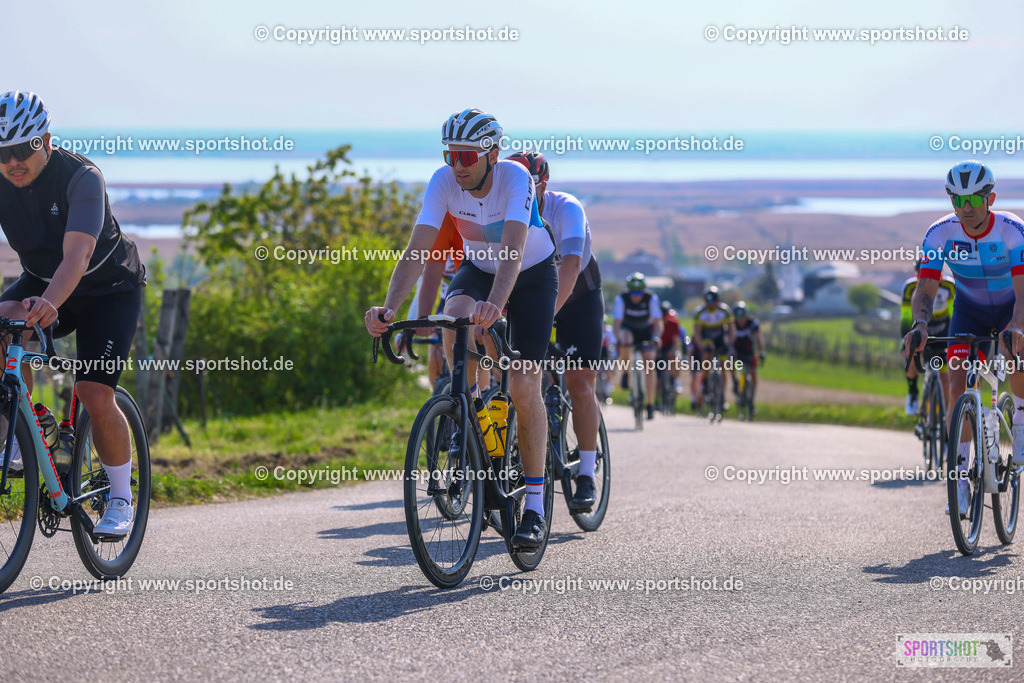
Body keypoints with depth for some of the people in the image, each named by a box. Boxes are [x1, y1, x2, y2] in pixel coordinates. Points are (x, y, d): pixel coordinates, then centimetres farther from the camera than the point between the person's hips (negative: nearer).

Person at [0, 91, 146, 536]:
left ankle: (121, 500, 2)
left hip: (108, 289, -4)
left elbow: (76, 256, -43)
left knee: (95, 396, -18)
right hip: (41, 280, 4)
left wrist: (49, 303, -61)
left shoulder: (81, 178, -29)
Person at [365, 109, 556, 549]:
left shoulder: (515, 178, -32)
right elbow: (417, 249, -30)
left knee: (523, 387, -12)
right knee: (456, 315, -34)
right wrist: (389, 309, -45)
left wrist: (495, 302, -63)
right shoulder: (444, 182, -23)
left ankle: (535, 507, -2)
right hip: (477, 268, 3)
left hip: (532, 274, -3)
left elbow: (513, 248, -46)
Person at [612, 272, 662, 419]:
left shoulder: (651, 298, -24)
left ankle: (650, 404, -9)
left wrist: (656, 337, -47)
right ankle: (626, 373, -11)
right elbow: (616, 321, -31)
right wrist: (619, 337, -49)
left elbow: (657, 321, -28)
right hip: (628, 328, 0)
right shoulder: (622, 298, -26)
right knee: (625, 342, -37)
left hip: (645, 330, 0)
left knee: (649, 363, -14)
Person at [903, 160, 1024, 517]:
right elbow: (926, 289, -28)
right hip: (969, 309, 2)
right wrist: (920, 325, -49)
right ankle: (960, 478, -9)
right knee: (958, 386, -15)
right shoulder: (941, 233, -23)